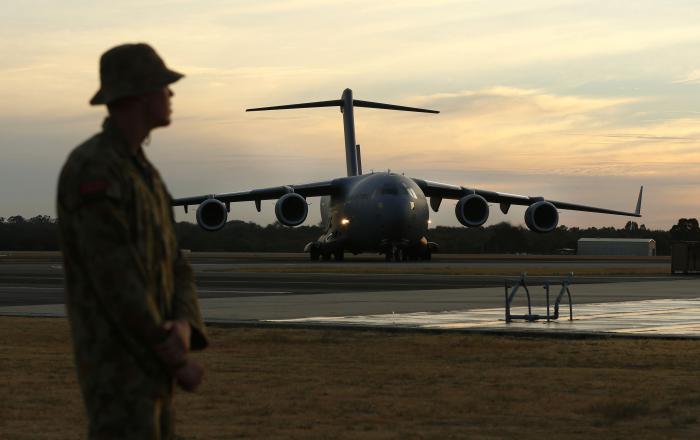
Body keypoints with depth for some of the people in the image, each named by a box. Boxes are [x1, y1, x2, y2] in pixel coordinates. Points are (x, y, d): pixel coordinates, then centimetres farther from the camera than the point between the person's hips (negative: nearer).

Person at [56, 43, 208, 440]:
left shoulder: (142, 174, 17)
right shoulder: (92, 170, -16)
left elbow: (173, 271, 13)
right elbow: (115, 280, -22)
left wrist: (183, 327, -11)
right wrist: (176, 360, -16)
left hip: (147, 362, 10)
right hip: (118, 366, -10)